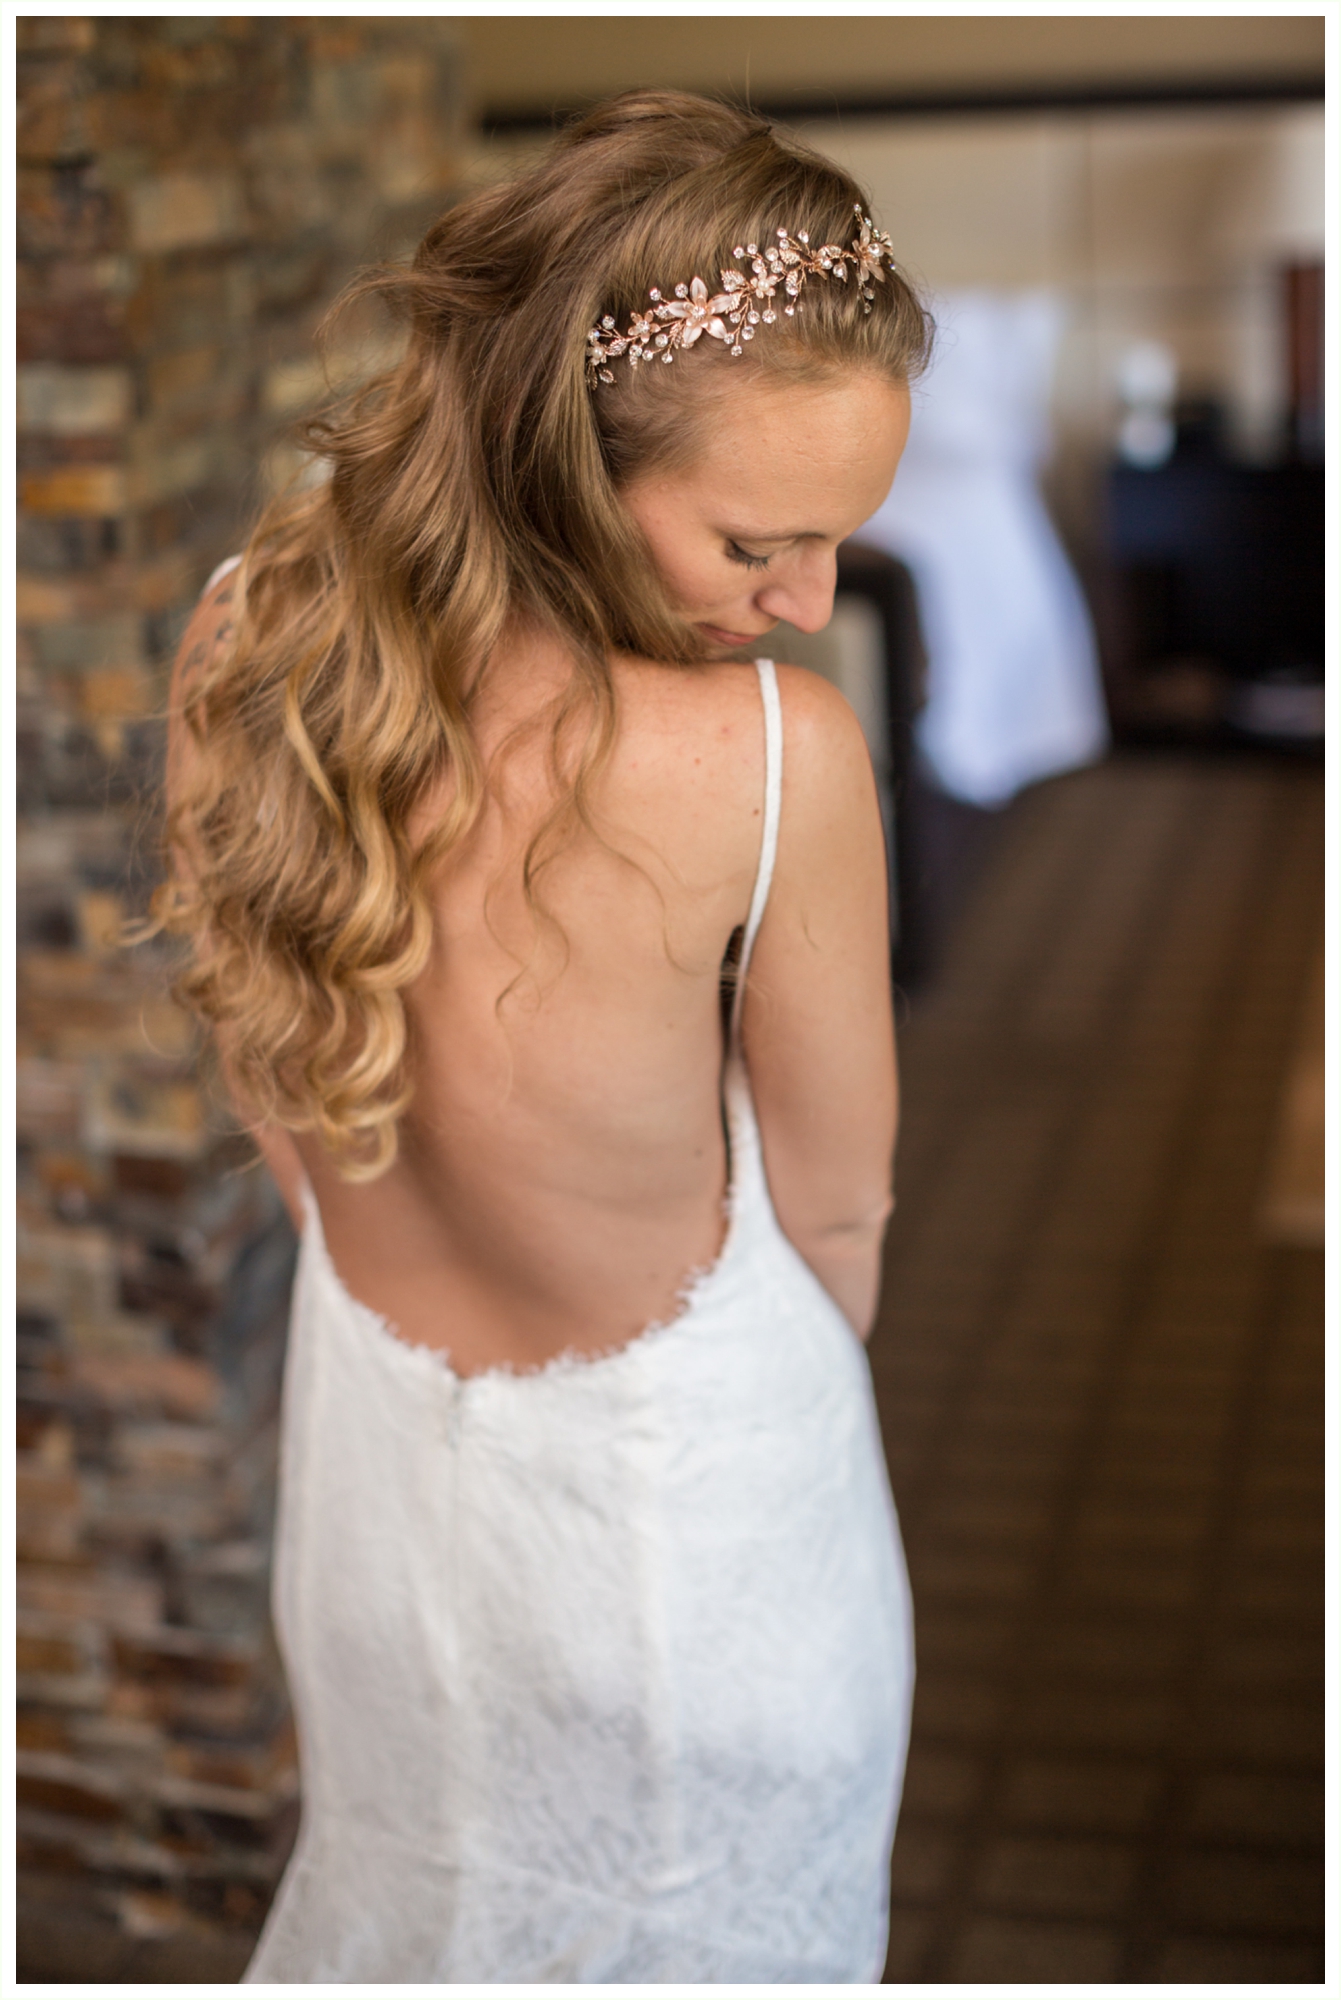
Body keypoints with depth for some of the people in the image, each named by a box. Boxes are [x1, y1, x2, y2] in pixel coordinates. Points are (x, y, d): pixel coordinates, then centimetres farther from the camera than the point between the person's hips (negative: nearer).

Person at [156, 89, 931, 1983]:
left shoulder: (249, 649, -19)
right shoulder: (774, 761, -36)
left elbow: (275, 1091, -3)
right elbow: (834, 1206, -19)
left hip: (367, 1423, 5)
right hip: (681, 1495, -5)